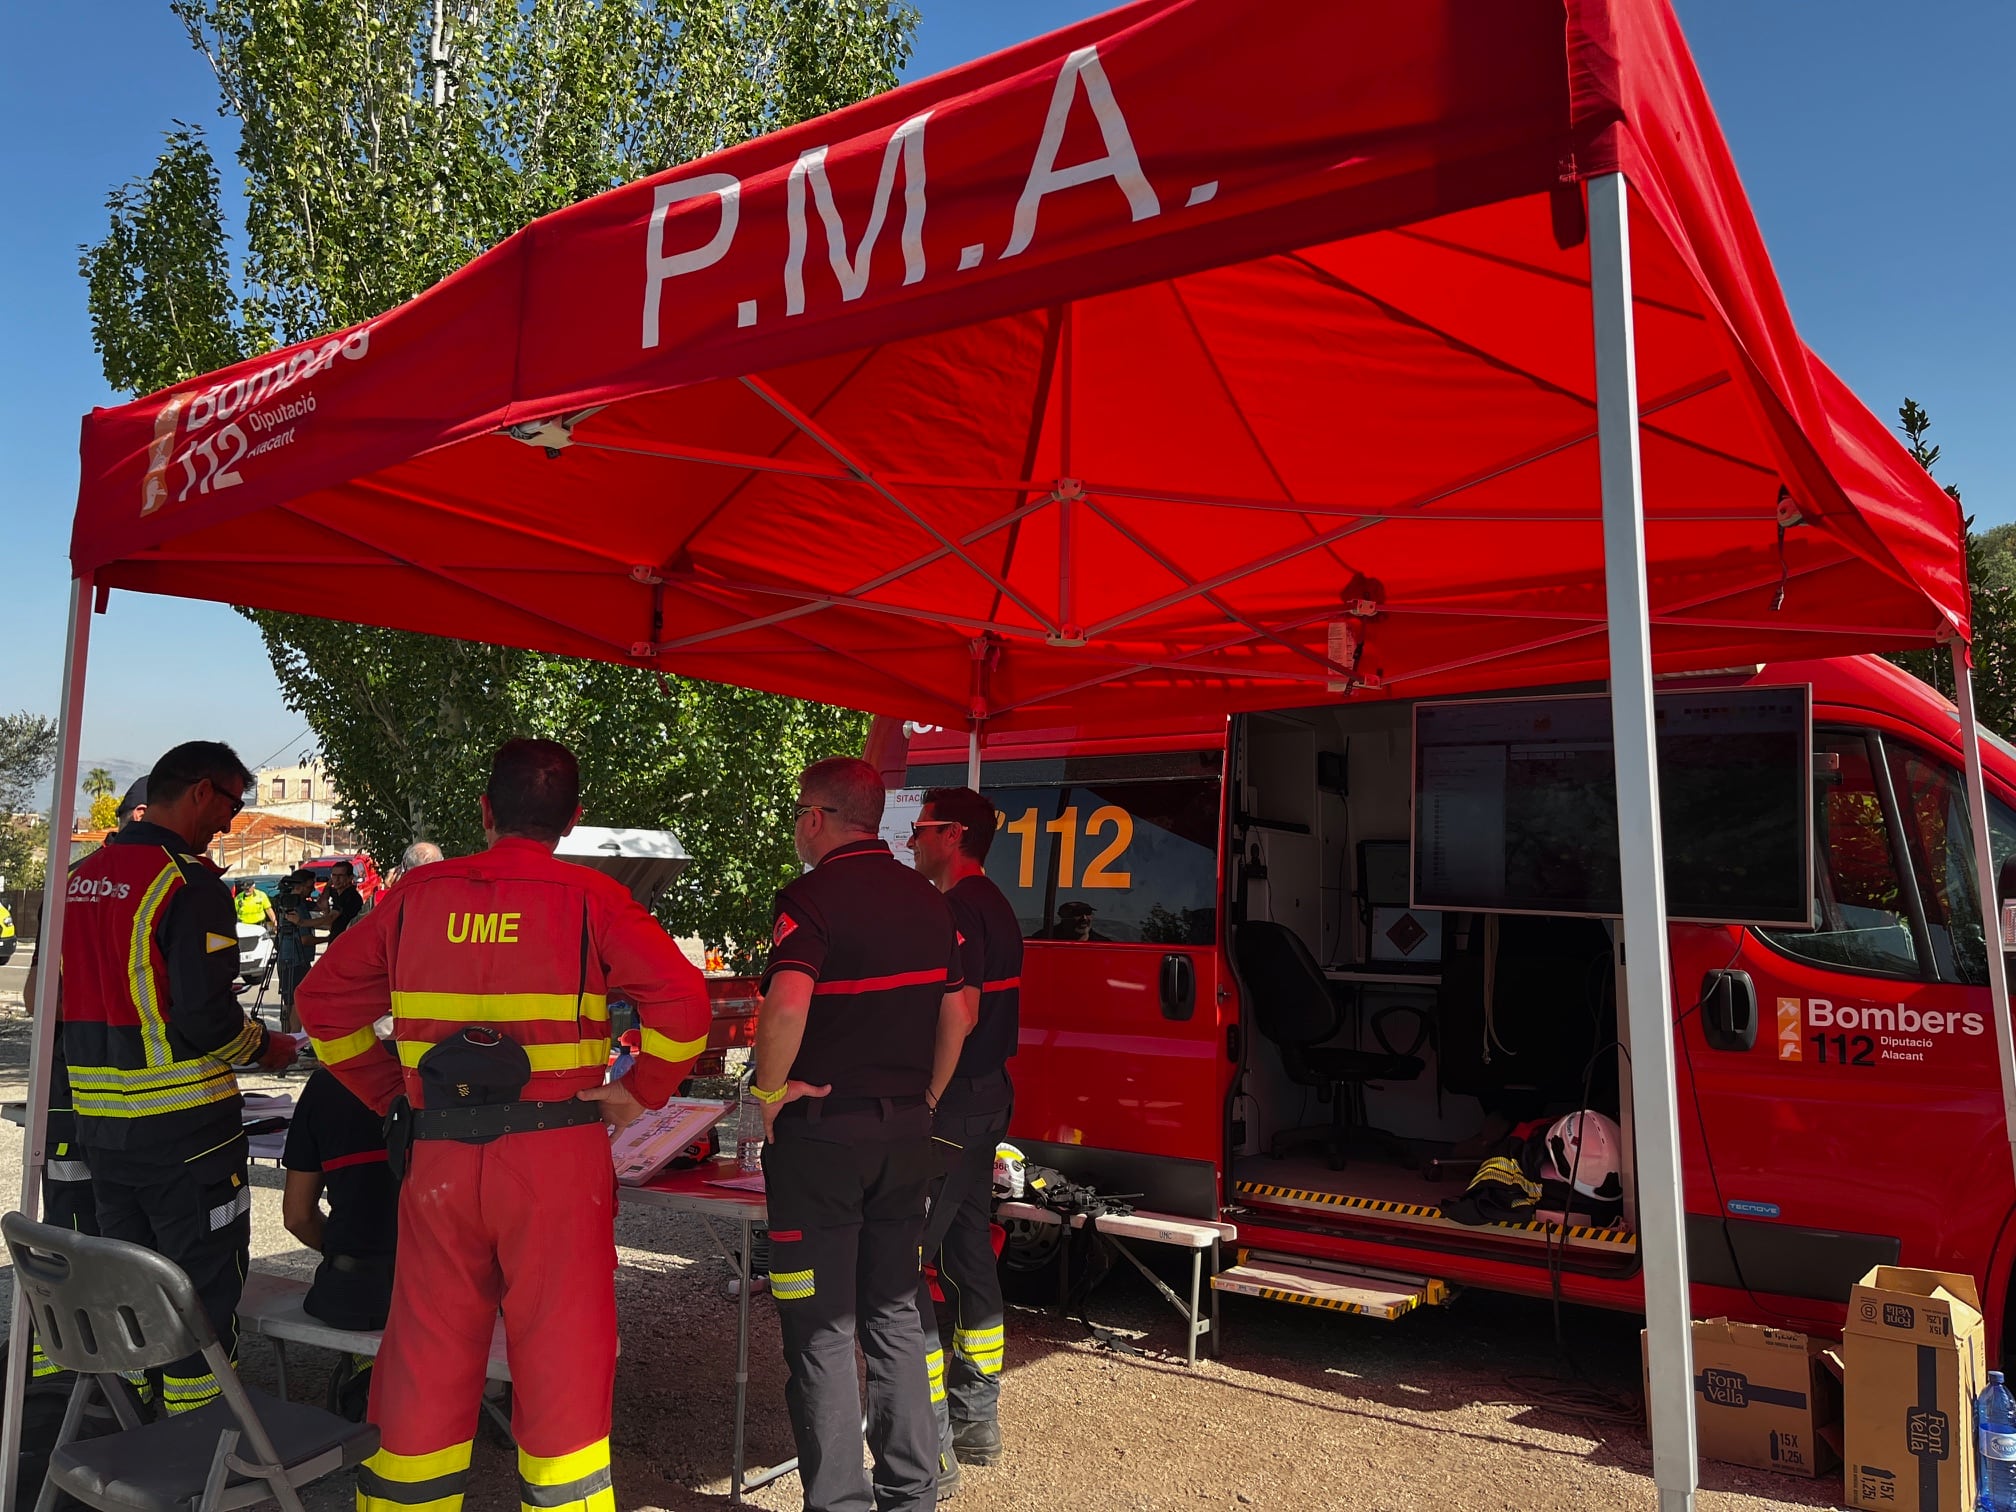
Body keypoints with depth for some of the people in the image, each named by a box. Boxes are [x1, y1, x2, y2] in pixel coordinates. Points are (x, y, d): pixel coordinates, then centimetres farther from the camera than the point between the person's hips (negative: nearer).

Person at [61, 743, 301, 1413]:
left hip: (98, 1120, 8)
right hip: (182, 1124, -8)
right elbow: (207, 1021, -21)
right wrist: (265, 1046, -3)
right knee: (204, 1288, 4)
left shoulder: (79, 876, 9)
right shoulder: (189, 884, -17)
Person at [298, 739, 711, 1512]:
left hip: (438, 1156, 3)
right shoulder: (589, 898, -5)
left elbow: (325, 997, 11)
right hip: (557, 1154, -3)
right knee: (560, 1359, 8)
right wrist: (642, 1090, -1)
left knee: (425, 1357, 16)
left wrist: (393, 1095, 13)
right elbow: (683, 999, -14)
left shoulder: (418, 893, 5)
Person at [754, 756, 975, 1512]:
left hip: (819, 1133, -6)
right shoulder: (927, 899, 6)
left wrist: (768, 1088, -16)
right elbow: (958, 1013, 11)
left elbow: (787, 1004, -31)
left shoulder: (812, 897, -15)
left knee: (820, 1330, 5)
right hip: (905, 1135, 7)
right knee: (895, 1314, 17)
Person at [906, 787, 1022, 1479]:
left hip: (951, 1108, -10)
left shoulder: (958, 909, -16)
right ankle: (977, 1421, 26)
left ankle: (929, 1444, 0)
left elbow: (961, 1011, -25)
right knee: (968, 1252, 16)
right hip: (989, 1099, 10)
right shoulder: (994, 904, 15)